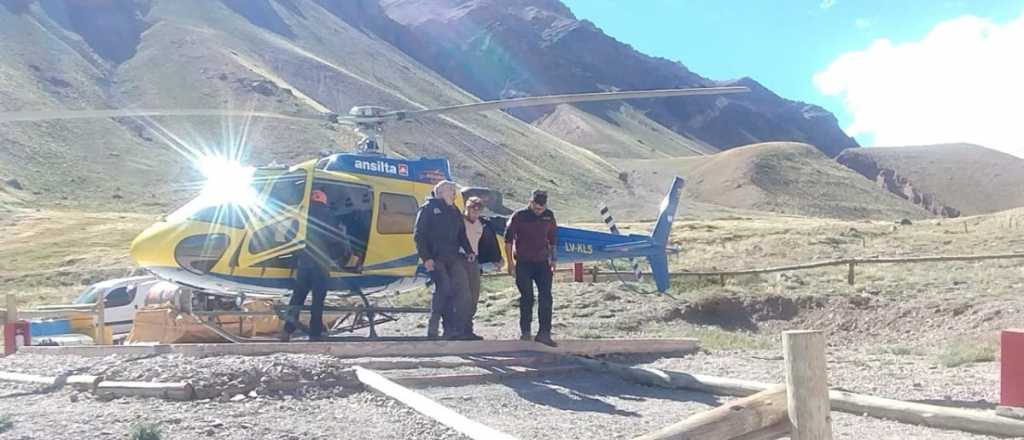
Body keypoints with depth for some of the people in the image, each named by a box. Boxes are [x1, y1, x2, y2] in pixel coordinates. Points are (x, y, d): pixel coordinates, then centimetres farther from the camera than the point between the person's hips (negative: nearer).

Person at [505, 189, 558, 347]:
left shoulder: (549, 216, 5)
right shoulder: (519, 216, -6)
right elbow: (508, 239, -3)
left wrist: (553, 260, 16)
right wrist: (510, 262, -6)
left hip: (542, 262, 3)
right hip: (523, 263, -3)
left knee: (546, 297, -5)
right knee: (527, 298, 0)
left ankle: (544, 333, -1)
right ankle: (525, 332, 13)